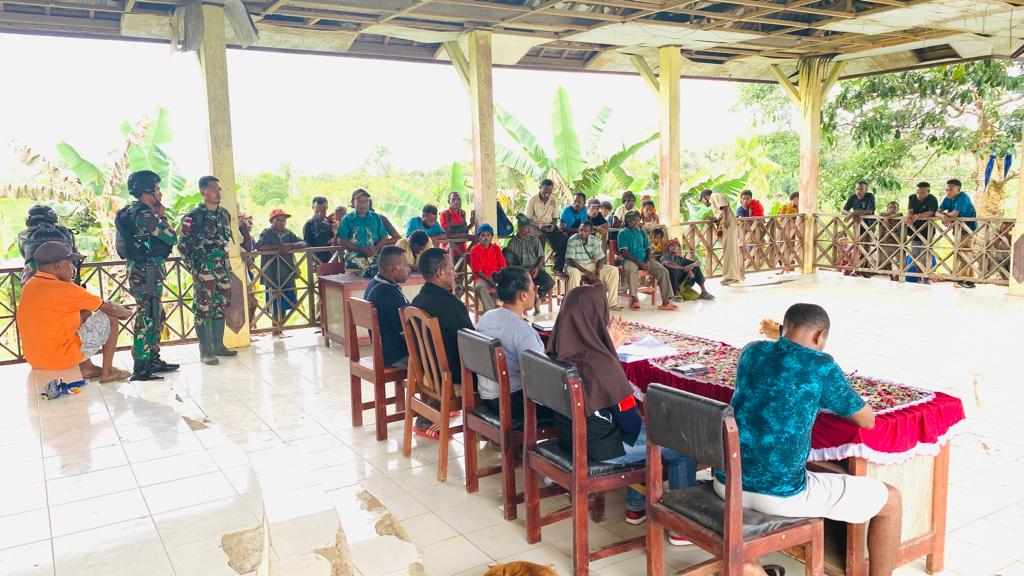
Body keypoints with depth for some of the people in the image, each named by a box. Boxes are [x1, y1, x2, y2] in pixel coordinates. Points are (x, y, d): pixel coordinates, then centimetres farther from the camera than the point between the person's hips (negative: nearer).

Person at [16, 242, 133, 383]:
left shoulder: (30, 285, 5)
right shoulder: (63, 289, -21)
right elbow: (108, 307, -10)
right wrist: (125, 312, 11)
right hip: (61, 358, -9)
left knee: (84, 313, 24)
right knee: (110, 317, 4)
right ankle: (107, 371, 11)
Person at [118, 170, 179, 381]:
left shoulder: (133, 211, 16)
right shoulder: (144, 214, -16)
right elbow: (171, 238, -15)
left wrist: (157, 215, 10)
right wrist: (162, 216, -2)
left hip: (139, 271, 10)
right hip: (148, 273, -10)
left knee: (156, 317, 18)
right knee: (146, 320, -7)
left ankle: (153, 360, 26)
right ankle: (140, 369, -3)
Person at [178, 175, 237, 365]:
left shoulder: (224, 214, 11)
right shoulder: (193, 216, -8)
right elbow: (183, 245, -6)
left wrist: (225, 263, 16)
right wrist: (194, 265, -7)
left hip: (224, 268, 6)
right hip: (203, 271, -6)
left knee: (221, 307, 11)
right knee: (203, 309, -3)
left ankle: (218, 345, 21)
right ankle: (205, 351, 1)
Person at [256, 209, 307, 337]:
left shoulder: (289, 233, 13)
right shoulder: (267, 233, -1)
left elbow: (303, 243, 5)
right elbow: (259, 246, -18)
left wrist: (290, 245, -14)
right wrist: (278, 247, -21)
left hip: (288, 275, 5)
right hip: (273, 276, -5)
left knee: (285, 304, 8)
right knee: (275, 305, -1)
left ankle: (281, 328, 21)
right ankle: (275, 330, 10)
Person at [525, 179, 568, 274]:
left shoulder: (553, 200, 3)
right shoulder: (532, 200, -9)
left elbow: (555, 217, 10)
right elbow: (527, 220, -8)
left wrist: (553, 225, -14)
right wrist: (538, 225, -26)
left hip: (549, 226, 4)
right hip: (536, 227, -4)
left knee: (564, 239, -21)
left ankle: (558, 267, -9)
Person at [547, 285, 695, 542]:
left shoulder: (557, 352, -5)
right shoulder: (602, 364, -29)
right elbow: (630, 420, -19)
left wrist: (610, 347, 9)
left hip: (570, 436, 8)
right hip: (602, 446, -8)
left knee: (644, 435, 32)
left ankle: (636, 508, 40)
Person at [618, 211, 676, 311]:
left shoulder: (642, 232, 18)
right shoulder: (623, 233, 1)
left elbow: (648, 248, 16)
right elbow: (624, 252, -8)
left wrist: (648, 261, -6)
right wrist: (639, 263, -16)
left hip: (644, 259, 5)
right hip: (630, 260, -5)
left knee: (663, 271, -15)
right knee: (631, 270, -40)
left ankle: (666, 300, -16)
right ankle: (634, 298, -29)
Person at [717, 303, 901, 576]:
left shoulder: (751, 352, 7)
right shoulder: (821, 365, -8)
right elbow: (867, 420, 4)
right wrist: (829, 400, 22)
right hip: (781, 493, -5)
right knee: (891, 501, 12)